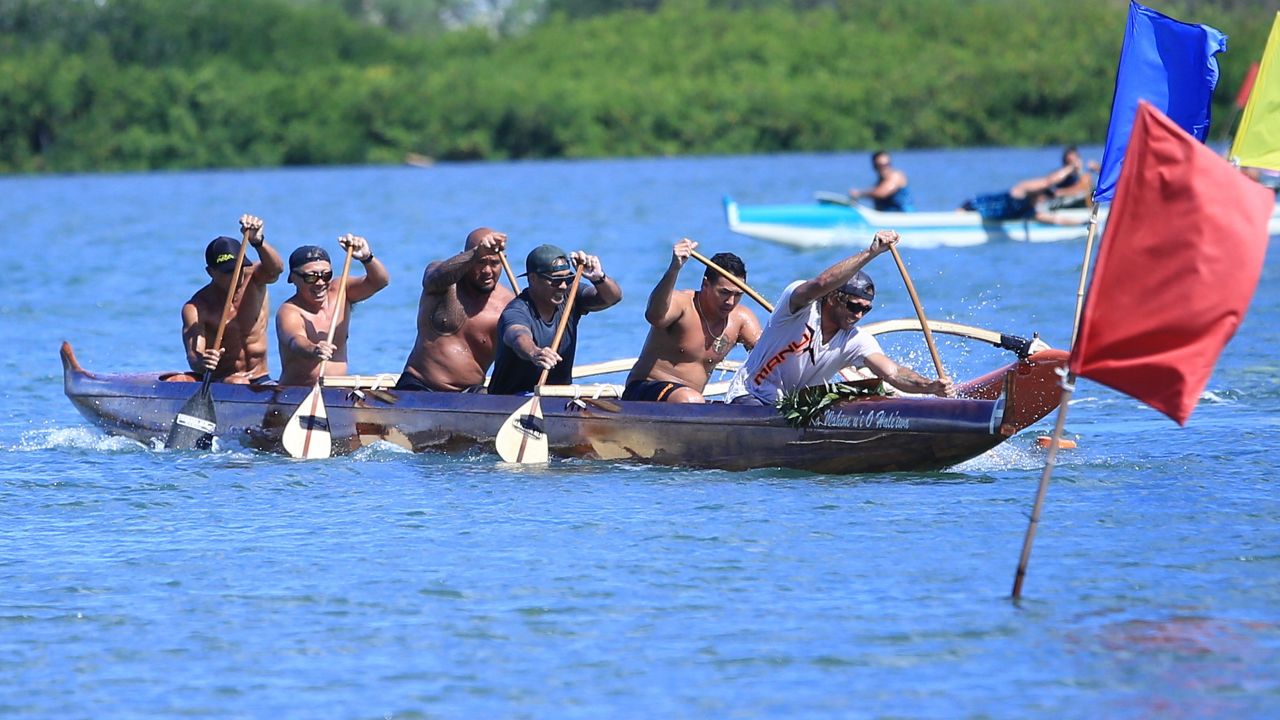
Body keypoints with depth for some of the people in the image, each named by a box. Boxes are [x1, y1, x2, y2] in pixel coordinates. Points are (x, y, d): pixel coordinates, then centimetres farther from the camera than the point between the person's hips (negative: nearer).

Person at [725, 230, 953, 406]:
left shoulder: (857, 342, -5)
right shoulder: (802, 307, -17)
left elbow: (892, 373, -19)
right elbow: (821, 285, -41)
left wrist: (931, 386, -39)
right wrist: (870, 253, -48)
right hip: (750, 398, -6)